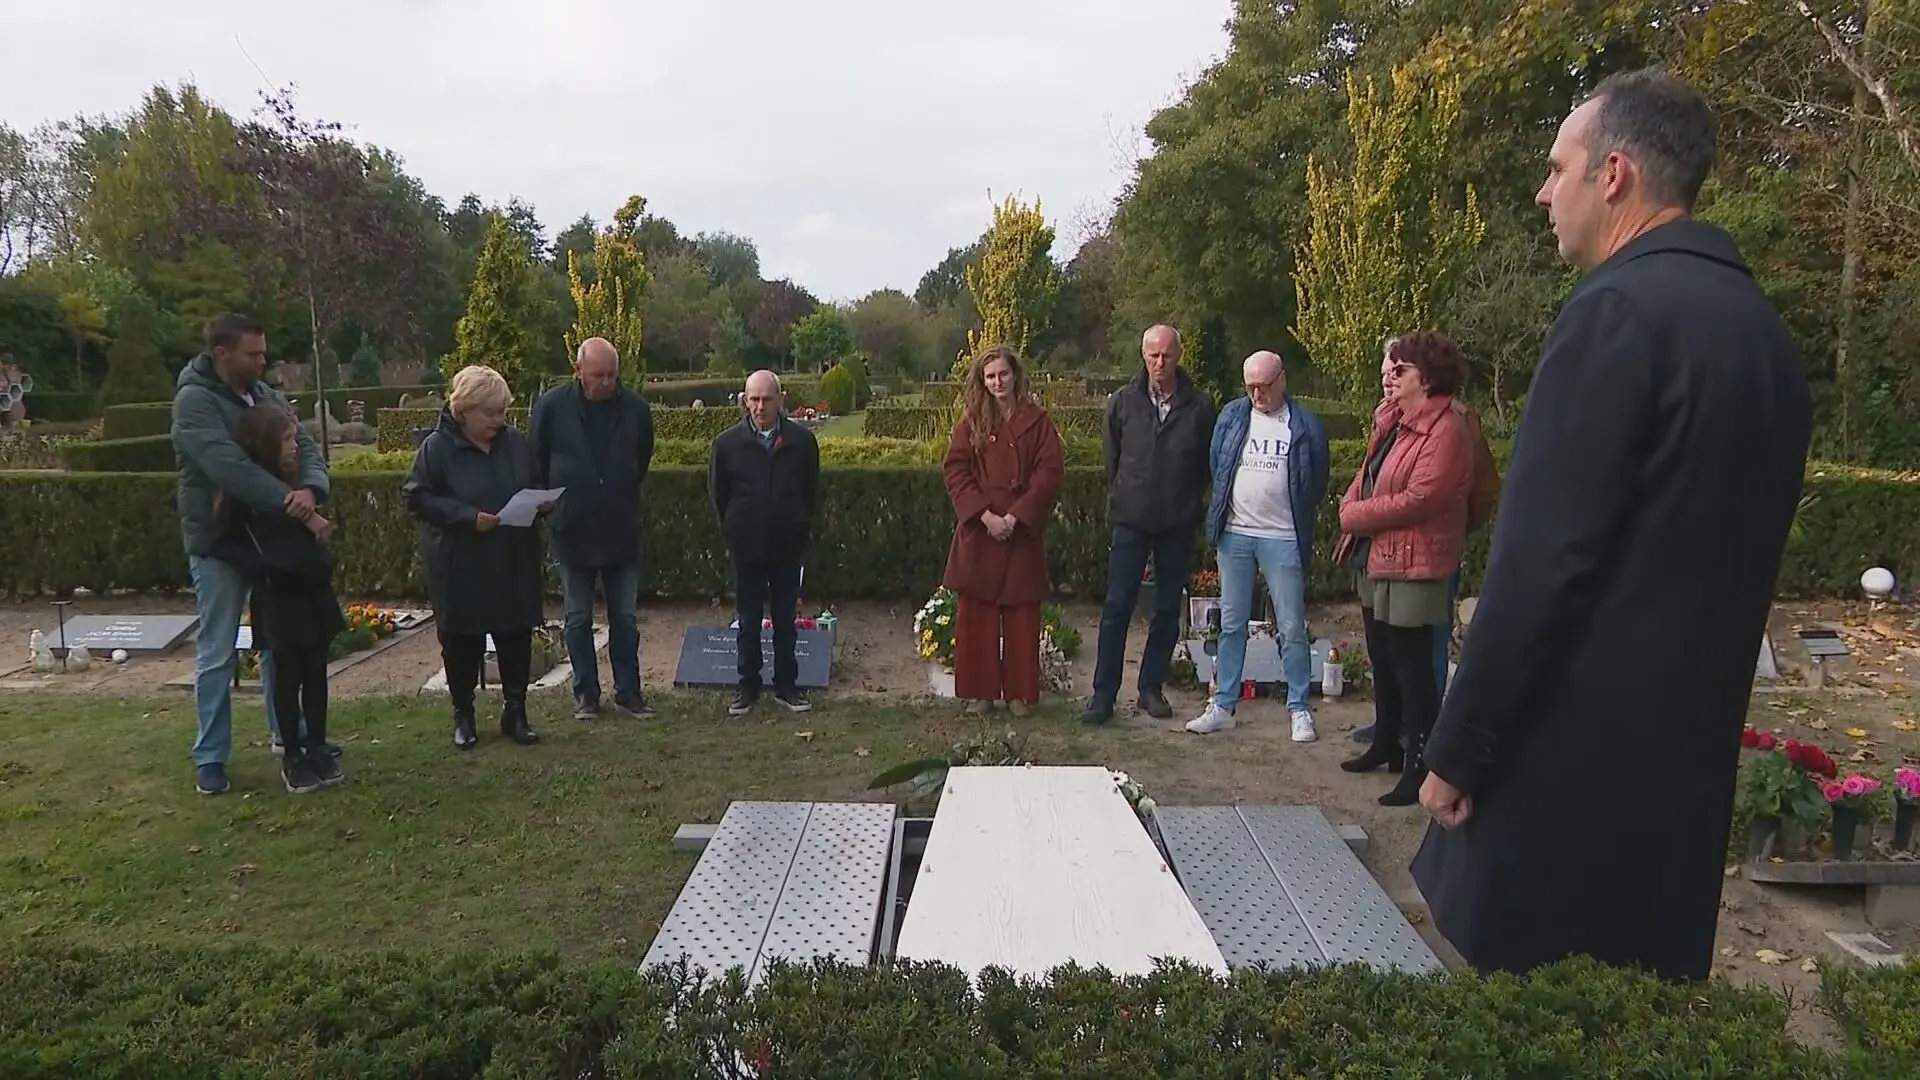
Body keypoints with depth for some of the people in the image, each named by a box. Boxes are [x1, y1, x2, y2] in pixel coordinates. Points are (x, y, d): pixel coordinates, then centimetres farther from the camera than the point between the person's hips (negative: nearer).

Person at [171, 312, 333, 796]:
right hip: (217, 542, -6)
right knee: (217, 654, 3)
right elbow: (231, 467, -29)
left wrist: (310, 489, -26)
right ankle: (211, 756, 16)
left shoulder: (266, 395, 5)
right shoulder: (195, 400, -16)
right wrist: (296, 509, -33)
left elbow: (306, 446, -3)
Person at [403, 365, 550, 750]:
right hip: (459, 567, -3)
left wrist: (543, 503, -8)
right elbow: (417, 498, -12)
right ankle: (463, 716, 24)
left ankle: (515, 712, 23)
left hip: (514, 564, 4)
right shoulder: (436, 447, -9)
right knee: (461, 643, 8)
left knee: (516, 639, 8)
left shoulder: (518, 444, 4)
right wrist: (468, 517, -22)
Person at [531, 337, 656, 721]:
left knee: (625, 618, 8)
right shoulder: (552, 405, -8)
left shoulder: (635, 408, -4)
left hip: (622, 530, 1)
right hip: (572, 531, -1)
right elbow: (537, 463, 4)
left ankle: (628, 692, 19)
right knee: (578, 619, 9)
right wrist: (554, 503, 8)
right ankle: (585, 694, 20)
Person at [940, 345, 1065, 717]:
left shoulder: (1037, 421, 2)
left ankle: (1020, 693, 13)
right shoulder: (971, 422, 6)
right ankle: (979, 691, 14)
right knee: (976, 616, 4)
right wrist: (985, 515, -13)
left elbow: (1050, 472, -4)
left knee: (1022, 616, 3)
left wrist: (1016, 515, -13)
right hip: (978, 532, 1)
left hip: (1024, 532, -1)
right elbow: (955, 471, -1)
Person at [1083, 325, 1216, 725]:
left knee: (1168, 609, 8)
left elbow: (1208, 462, 6)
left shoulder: (1199, 406, -4)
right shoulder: (1123, 402, -1)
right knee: (1117, 607, -2)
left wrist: (1188, 501, 7)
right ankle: (1103, 694, 5)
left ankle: (1151, 688, 21)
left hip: (1179, 525, 1)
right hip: (1132, 522, -1)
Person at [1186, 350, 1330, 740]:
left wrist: (1299, 520, 5)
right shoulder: (1231, 416, 5)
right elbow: (1215, 467, 12)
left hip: (1283, 538, -3)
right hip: (1234, 534, 3)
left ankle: (1299, 709, 15)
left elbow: (1318, 481, 4)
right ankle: (1223, 706, 18)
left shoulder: (1306, 426, -3)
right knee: (1231, 625, 10)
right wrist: (1223, 513, 10)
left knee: (1292, 628, 3)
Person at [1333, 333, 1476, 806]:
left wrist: (1356, 515, -12)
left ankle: (1420, 767, 6)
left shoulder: (1445, 430, -17)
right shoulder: (1391, 420, 12)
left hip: (1413, 562, -9)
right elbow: (1367, 474, 19)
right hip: (1373, 557, 9)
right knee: (1383, 659, 20)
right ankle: (1386, 744, 36)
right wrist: (1351, 507, -2)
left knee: (1411, 664, -3)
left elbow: (1418, 499, -23)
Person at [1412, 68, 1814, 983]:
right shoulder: (1762, 326, 11)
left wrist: (1456, 751, -13)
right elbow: (1728, 554, 15)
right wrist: (1684, 714, 22)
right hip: (1688, 744, 9)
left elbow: (1541, 560, -21)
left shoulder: (1618, 310, -16)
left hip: (1572, 748, -8)